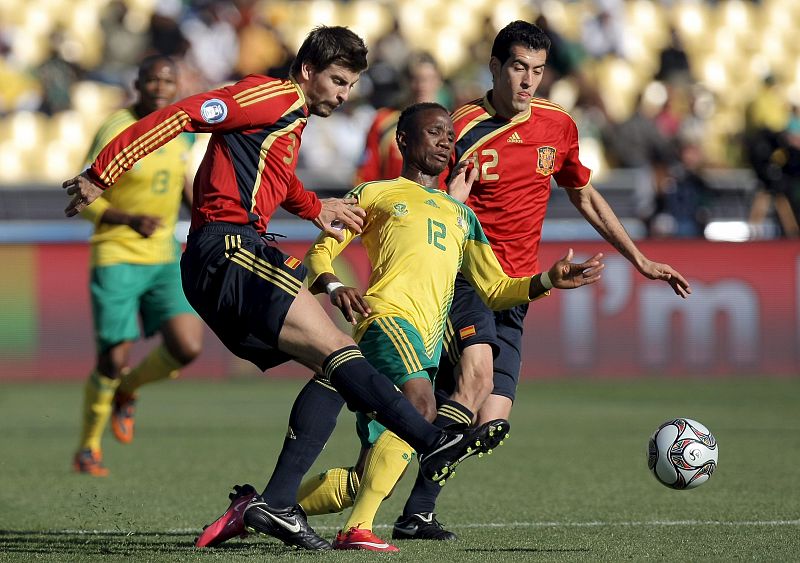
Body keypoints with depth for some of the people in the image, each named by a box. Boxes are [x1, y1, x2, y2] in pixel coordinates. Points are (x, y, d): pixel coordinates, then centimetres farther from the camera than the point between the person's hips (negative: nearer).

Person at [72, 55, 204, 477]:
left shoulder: (180, 130, 5)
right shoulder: (114, 132, -13)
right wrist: (130, 219, -26)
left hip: (164, 257, 5)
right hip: (116, 258, -5)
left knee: (188, 348, -11)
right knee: (115, 359, -6)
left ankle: (126, 391, 20)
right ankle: (87, 448, 17)